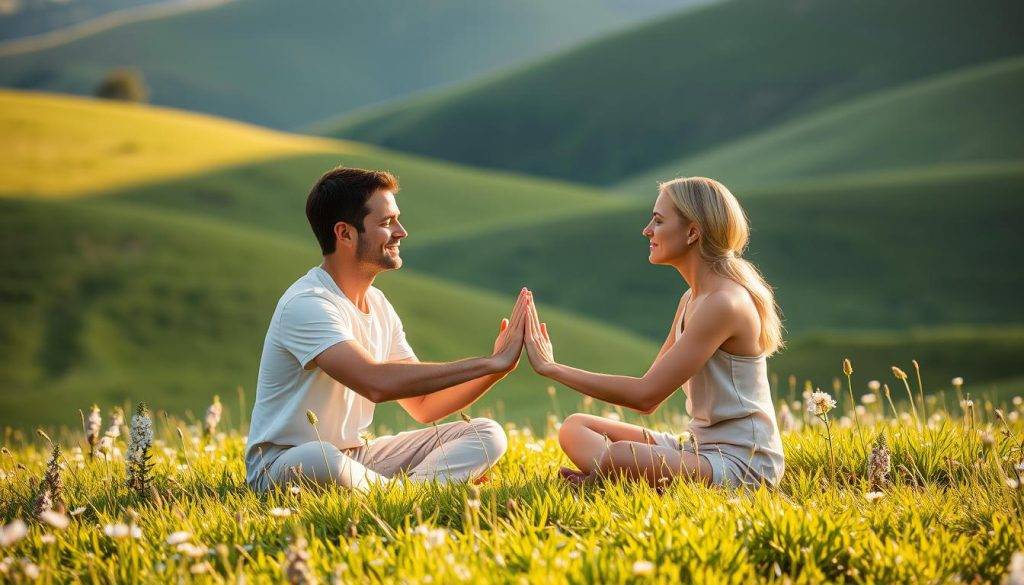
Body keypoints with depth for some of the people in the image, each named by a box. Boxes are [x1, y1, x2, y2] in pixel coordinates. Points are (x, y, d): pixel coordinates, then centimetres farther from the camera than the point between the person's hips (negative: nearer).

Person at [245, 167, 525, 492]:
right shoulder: (306, 304, -20)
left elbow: (424, 406, 10)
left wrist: (495, 368, -7)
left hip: (356, 456, 9)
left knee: (487, 435, -2)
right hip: (283, 464, -9)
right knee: (323, 460, -44)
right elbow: (377, 382, -35)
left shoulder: (379, 306, 10)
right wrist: (489, 364, -29)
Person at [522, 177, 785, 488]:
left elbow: (646, 395, -20)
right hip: (700, 448, 10)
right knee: (575, 427, 5)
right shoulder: (691, 299, 13)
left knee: (620, 456, -35)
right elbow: (650, 398, 13)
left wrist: (551, 368, -13)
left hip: (742, 462, -10)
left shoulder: (725, 303, -18)